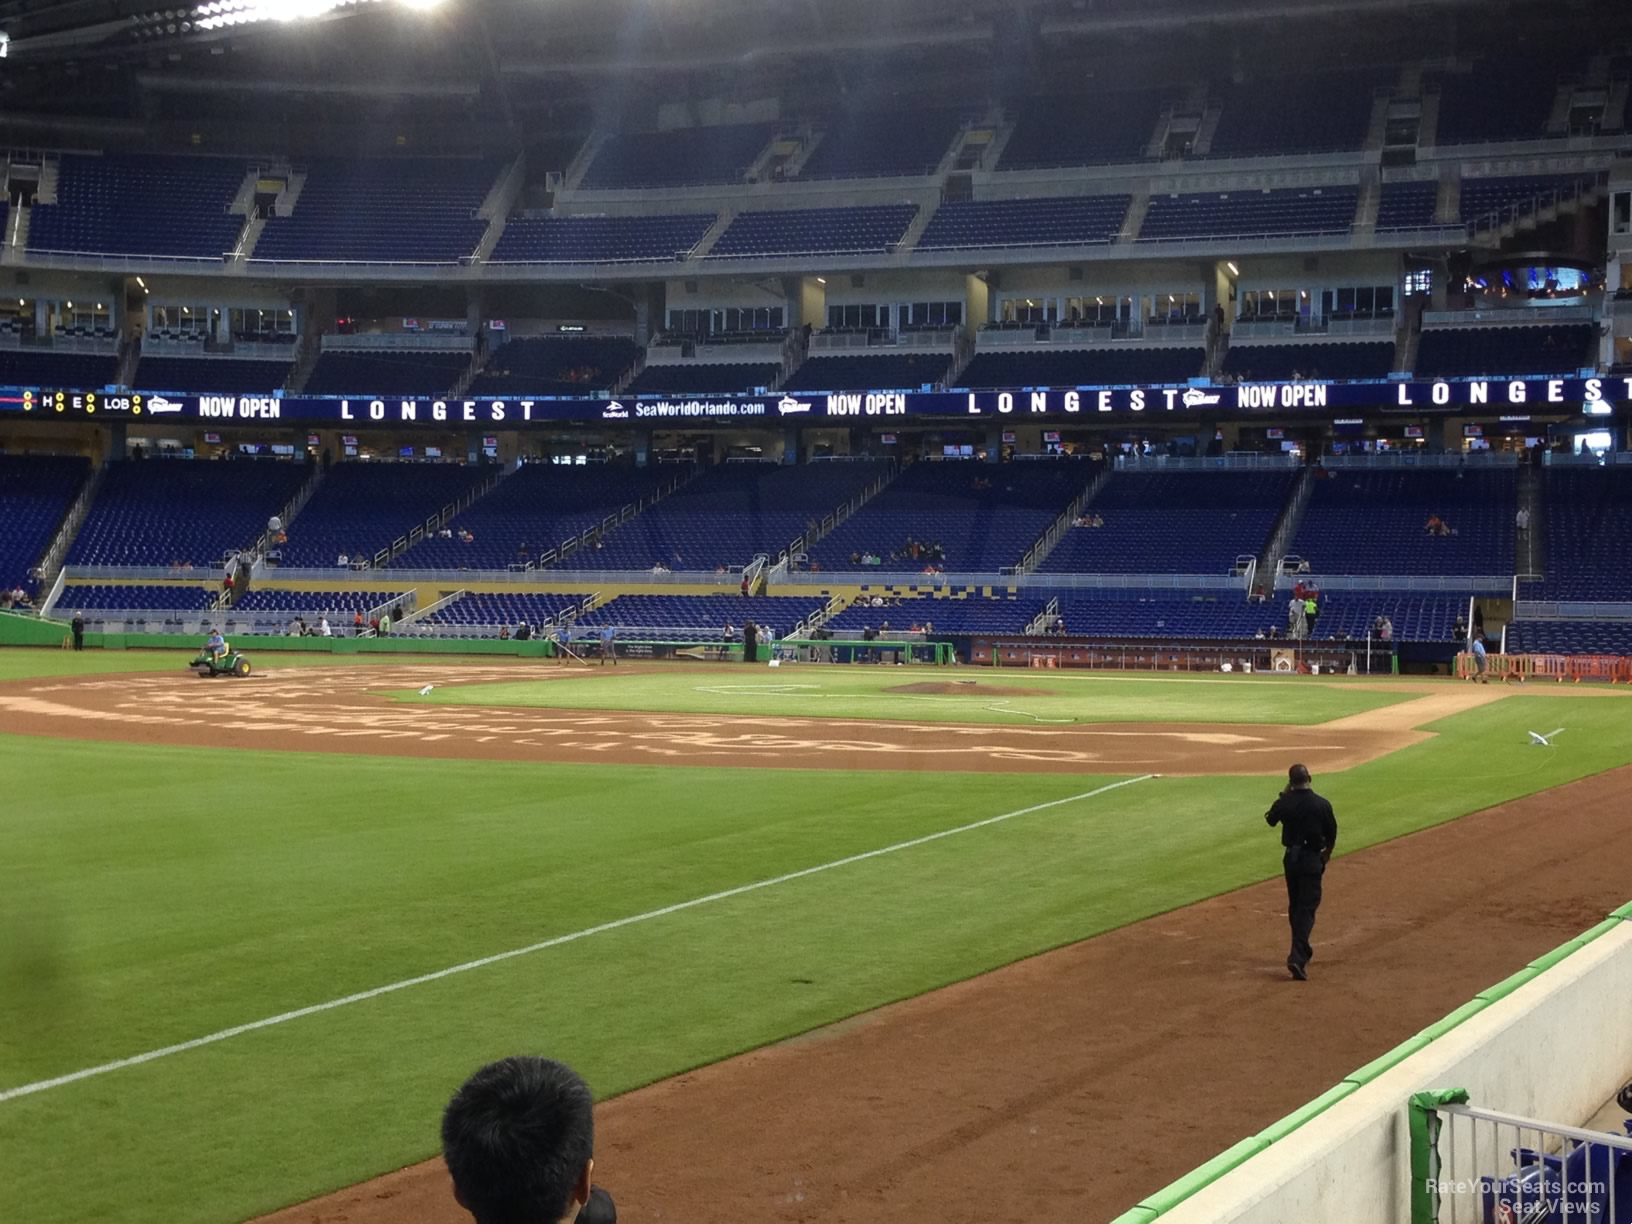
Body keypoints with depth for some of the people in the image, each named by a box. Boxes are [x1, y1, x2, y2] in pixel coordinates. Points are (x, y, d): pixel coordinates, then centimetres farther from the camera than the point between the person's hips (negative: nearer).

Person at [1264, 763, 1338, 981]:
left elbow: (1270, 820, 15)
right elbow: (1331, 834, 2)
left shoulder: (1284, 803, -6)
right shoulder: (1321, 804, -10)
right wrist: (1327, 854, 20)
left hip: (1290, 858, 3)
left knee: (1295, 906, 19)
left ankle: (1302, 950, 32)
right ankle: (1298, 957, -19)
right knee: (1307, 907, -5)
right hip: (1312, 859, -3)